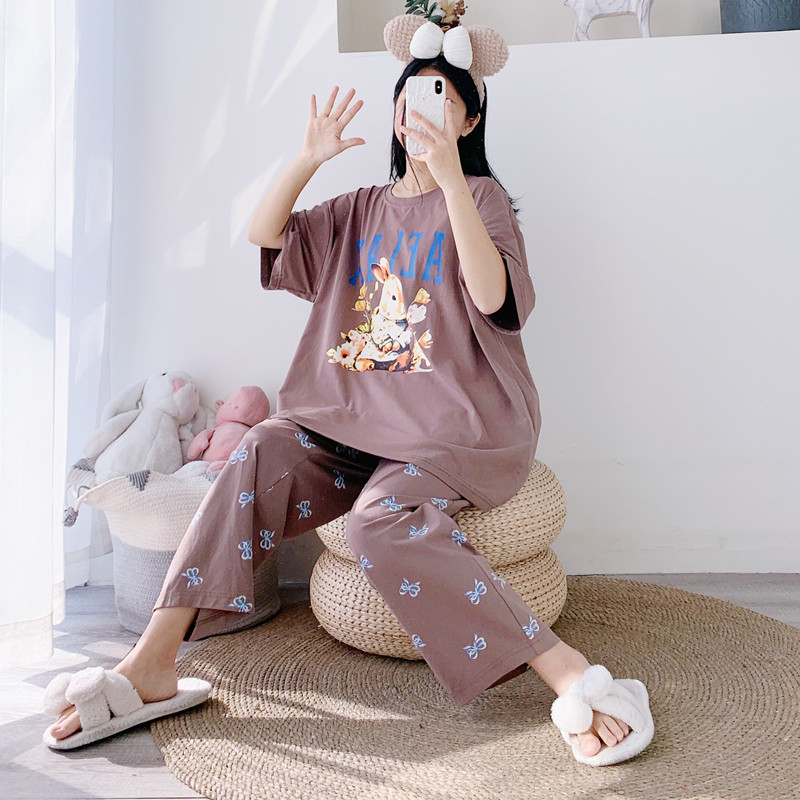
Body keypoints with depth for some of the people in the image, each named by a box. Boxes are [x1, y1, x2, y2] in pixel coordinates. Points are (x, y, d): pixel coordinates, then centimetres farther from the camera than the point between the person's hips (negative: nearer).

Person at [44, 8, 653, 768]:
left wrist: (449, 178, -23)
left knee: (382, 522, -32)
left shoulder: (481, 196, 4)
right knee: (261, 452, -19)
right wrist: (309, 156, -6)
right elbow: (263, 232, 8)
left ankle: (567, 672, -28)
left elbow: (491, 295, -15)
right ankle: (151, 661, -17)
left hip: (455, 427, -5)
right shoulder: (364, 209, 19)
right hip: (356, 420, 5)